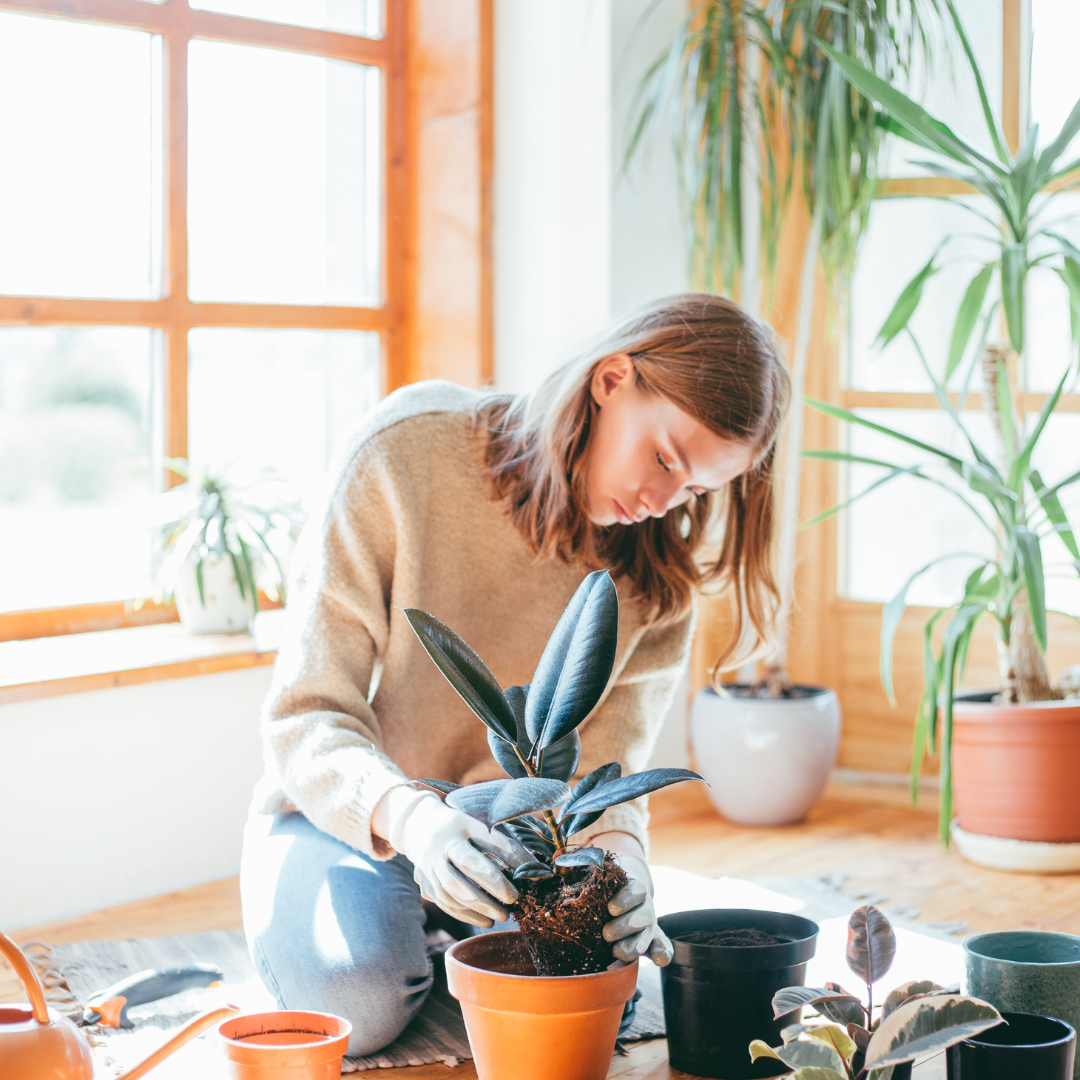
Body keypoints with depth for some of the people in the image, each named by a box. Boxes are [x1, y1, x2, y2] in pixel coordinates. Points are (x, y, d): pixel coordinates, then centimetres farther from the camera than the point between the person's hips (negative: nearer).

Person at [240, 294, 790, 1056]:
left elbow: (610, 746, -13)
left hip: (518, 822, 3)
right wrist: (408, 818, -45)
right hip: (342, 813, -3)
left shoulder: (659, 549, -9)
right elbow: (307, 716, -24)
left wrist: (616, 845, -37)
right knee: (358, 1000, -31)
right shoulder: (406, 455, -23)